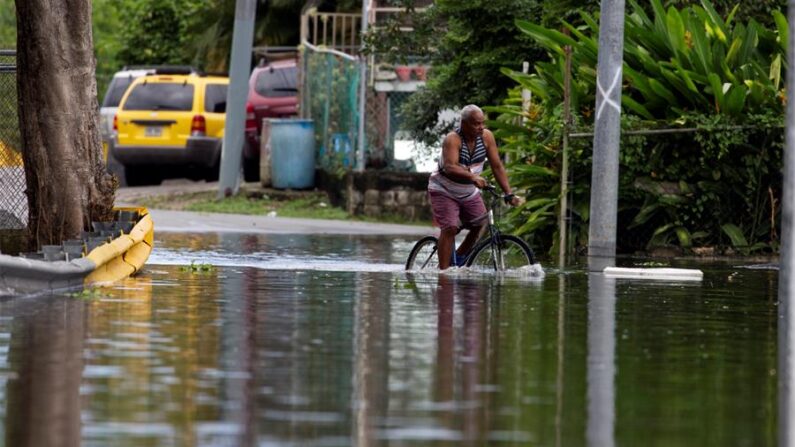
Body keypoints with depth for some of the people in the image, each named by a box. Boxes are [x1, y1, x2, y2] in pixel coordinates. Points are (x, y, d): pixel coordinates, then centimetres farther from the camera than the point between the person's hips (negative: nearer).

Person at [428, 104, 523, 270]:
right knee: (450, 228, -20)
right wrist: (472, 177, -58)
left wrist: (509, 194, -16)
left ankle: (459, 258, 20)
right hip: (444, 191, -6)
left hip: (469, 192, 6)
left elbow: (497, 166, -9)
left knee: (481, 224, -1)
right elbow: (450, 167, -41)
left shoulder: (486, 137, -11)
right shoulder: (453, 140, -26)